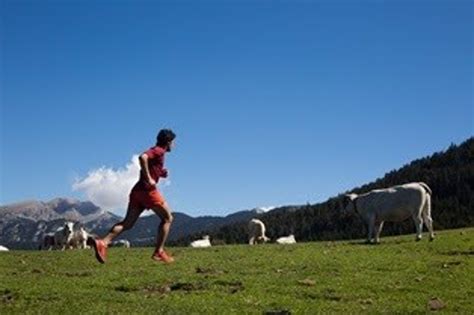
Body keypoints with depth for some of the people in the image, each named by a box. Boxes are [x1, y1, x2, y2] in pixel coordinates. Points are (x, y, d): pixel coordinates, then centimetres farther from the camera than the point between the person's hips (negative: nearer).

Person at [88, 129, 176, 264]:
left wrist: (161, 173, 17)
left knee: (128, 223, 2)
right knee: (167, 218, 5)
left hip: (137, 190, 8)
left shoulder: (157, 152, 24)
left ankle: (102, 242, -14)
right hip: (148, 190, -8)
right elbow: (143, 157, -24)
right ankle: (159, 252, 4)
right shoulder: (159, 151, -5)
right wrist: (149, 179, -22)